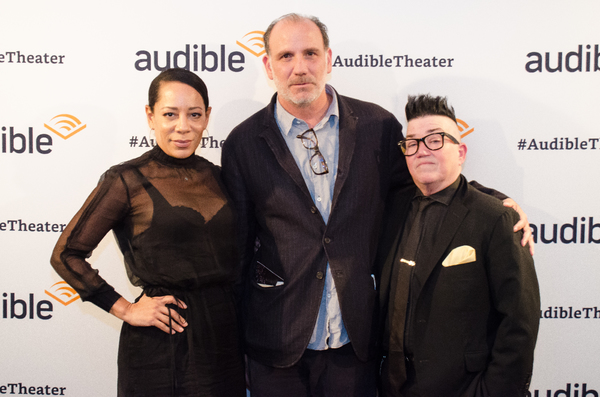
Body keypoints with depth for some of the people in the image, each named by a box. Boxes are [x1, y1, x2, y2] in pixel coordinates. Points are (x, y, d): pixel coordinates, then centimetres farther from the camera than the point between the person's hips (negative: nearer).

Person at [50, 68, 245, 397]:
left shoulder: (216, 177, 7)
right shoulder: (128, 180, -8)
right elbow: (66, 254, -6)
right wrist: (124, 309, -9)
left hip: (223, 332, 5)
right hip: (159, 346, -5)